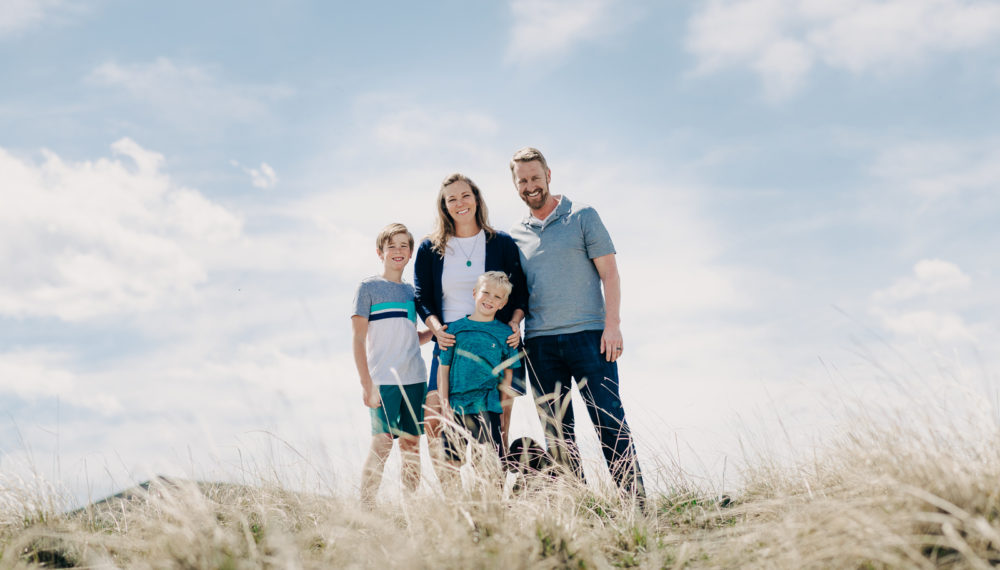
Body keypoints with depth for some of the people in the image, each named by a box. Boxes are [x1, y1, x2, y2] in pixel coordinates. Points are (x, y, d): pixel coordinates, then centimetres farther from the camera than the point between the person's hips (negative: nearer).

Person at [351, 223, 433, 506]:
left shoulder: (410, 291, 17)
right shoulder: (369, 288, 1)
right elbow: (359, 339, -3)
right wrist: (366, 383, -10)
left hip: (413, 378, 5)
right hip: (383, 379, -5)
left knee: (411, 442, 6)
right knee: (382, 441, -11)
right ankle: (366, 504, -5)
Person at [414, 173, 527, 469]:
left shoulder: (502, 244, 8)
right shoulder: (430, 249, 10)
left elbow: (520, 291, 9)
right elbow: (422, 298, 9)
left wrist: (514, 322, -10)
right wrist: (436, 328, -10)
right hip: (450, 344, 1)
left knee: (497, 427, -3)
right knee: (434, 422, -10)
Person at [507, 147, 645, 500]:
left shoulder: (583, 217, 5)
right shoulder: (515, 236, 15)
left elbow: (609, 273, 0)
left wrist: (612, 324, -10)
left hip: (588, 335, -4)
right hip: (539, 344, 4)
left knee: (609, 420, -8)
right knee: (556, 432, 4)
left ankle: (634, 501, -6)